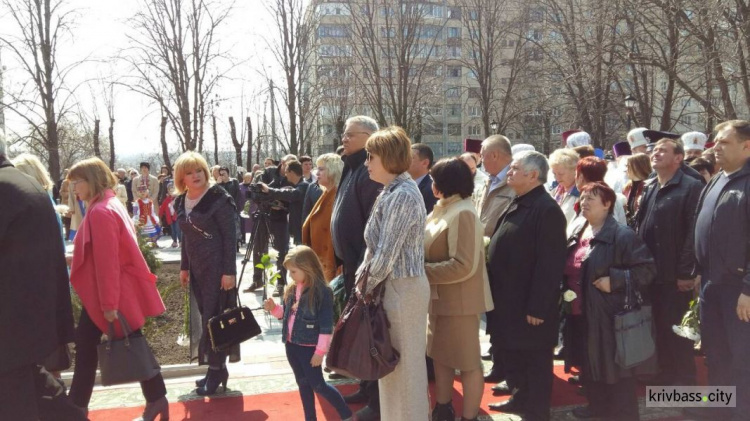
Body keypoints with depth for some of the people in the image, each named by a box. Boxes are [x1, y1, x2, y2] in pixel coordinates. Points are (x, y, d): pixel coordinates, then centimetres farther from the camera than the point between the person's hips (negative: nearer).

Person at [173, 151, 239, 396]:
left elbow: (230, 236, -13)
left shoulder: (218, 198, -13)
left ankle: (216, 370, 9)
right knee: (206, 316, 10)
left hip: (217, 266, -7)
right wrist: (184, 267, 16)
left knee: (215, 317, -2)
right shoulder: (181, 202, 8)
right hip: (196, 267, 7)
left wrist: (229, 271, -17)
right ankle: (217, 368, 20)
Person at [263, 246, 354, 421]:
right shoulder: (292, 289, 5)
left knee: (318, 385, 2)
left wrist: (320, 351, -16)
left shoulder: (322, 291, -18)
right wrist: (274, 308, -2)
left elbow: (326, 325, -17)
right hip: (291, 344, 7)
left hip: (309, 347, -7)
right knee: (303, 383, 16)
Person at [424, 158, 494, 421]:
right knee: (440, 355, 19)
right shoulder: (443, 209, 9)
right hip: (440, 297, 9)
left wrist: (423, 271, -22)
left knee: (467, 361, 5)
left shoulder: (463, 213, -20)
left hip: (459, 300, -9)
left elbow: (464, 266, -26)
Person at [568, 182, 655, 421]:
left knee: (615, 366, 3)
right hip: (585, 312, 8)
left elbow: (647, 269, -20)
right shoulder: (579, 233, 8)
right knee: (591, 363, 19)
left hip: (611, 313, -8)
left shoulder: (622, 235, -17)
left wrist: (615, 280, -24)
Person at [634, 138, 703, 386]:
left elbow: (694, 233, -16)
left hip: (675, 275, -7)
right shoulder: (649, 190, 15)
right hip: (650, 272, 7)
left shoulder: (691, 188, -10)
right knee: (658, 327, 15)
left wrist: (686, 272, -19)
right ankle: (666, 375, 29)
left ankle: (684, 381, 18)